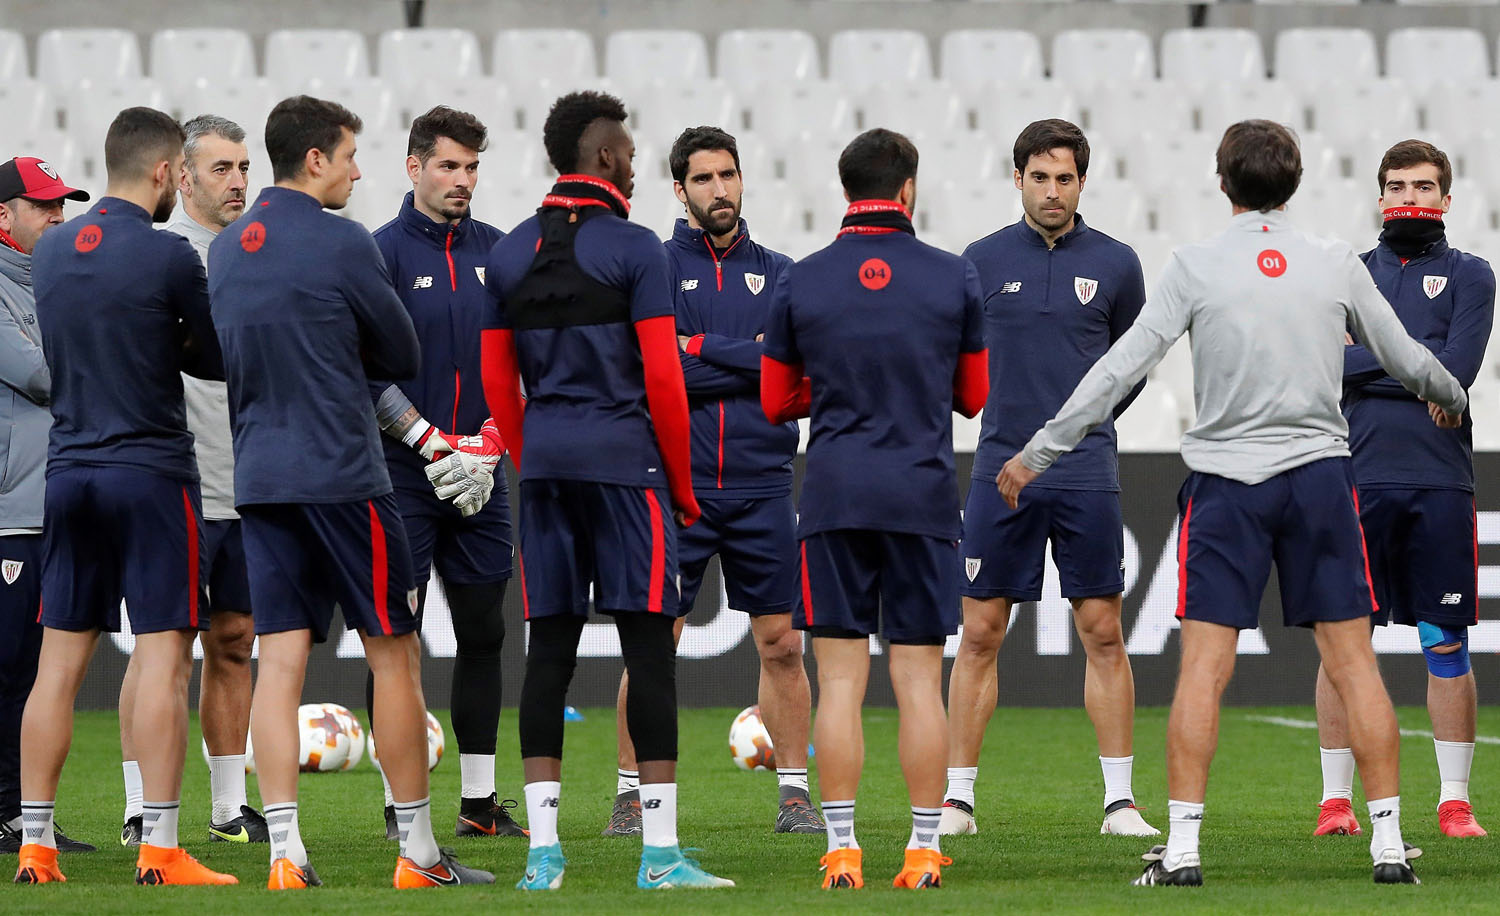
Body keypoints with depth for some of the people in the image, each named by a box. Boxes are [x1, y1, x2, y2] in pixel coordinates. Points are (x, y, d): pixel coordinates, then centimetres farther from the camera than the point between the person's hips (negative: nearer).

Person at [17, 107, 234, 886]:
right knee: (163, 660, -4)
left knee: (59, 663, 7)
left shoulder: (49, 252, 8)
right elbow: (216, 361, -2)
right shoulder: (169, 256, -11)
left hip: (69, 471, 6)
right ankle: (159, 849, -8)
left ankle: (35, 844, 6)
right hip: (152, 474, -6)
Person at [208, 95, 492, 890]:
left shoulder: (225, 249, 11)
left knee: (279, 659, 3)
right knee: (394, 654, 3)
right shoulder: (340, 244, -10)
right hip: (342, 475, -6)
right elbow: (403, 357, -2)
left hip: (258, 477, 6)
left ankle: (285, 853, -4)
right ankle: (419, 853, 7)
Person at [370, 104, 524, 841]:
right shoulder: (382, 252, -5)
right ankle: (399, 801, 3)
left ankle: (479, 801, 13)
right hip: (403, 474, -5)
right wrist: (428, 441, -15)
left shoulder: (496, 251, 10)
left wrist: (491, 436, -3)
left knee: (483, 633, 7)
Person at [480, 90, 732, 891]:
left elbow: (499, 383, 12)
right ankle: (660, 851, -7)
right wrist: (682, 486, 1)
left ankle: (542, 851, 3)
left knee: (549, 647, 6)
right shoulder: (634, 251, -7)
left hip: (543, 464, 5)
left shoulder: (507, 256, 10)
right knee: (648, 645, -3)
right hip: (624, 461, -5)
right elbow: (662, 380, -8)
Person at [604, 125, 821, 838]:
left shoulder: (779, 274, 12)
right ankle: (631, 794, 5)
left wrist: (703, 349, -10)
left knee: (781, 644, 2)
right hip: (675, 484, -2)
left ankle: (794, 795, 9)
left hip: (762, 487, 2)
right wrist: (752, 358, -8)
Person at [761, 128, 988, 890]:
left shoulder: (800, 284, 1)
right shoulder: (955, 280, 1)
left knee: (840, 679, 1)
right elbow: (973, 396, 10)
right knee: (919, 679, 3)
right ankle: (923, 849, 2)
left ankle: (842, 850, -2)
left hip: (834, 497, 0)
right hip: (924, 495, 0)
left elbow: (775, 403, 9)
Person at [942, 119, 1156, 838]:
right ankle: (957, 796, 7)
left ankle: (1120, 799, 3)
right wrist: (1013, 416, 6)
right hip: (1000, 473, 0)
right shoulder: (982, 261, 4)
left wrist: (1084, 421, 10)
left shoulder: (1114, 264, 4)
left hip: (1087, 476, 0)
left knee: (1102, 633, -1)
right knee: (980, 635, 1)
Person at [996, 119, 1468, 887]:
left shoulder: (1196, 267, -4)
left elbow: (1120, 369, -5)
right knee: (1352, 661, 5)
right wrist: (1449, 400, 36)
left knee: (1203, 668, -1)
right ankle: (1388, 843, 4)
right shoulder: (1336, 265, 3)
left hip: (1227, 483, -2)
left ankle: (1182, 846, -5)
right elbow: (1407, 361, 13)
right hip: (1320, 474, 2)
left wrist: (1037, 453, 1)